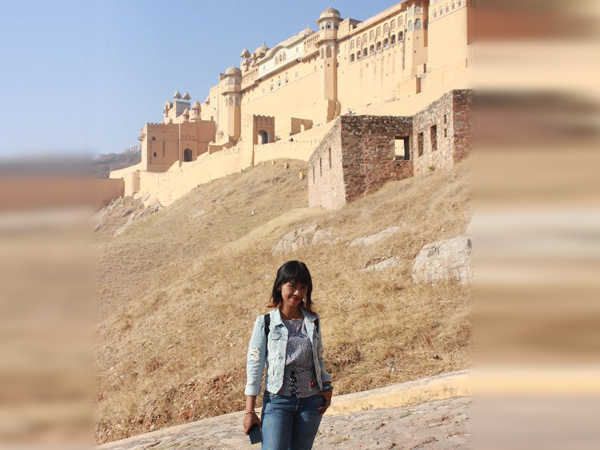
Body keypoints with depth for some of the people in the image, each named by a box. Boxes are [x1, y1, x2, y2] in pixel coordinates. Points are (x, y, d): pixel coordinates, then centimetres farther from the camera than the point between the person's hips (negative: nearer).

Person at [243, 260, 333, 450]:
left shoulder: (313, 322, 7)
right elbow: (254, 365, -3)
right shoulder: (265, 323, -3)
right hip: (278, 401, -3)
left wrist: (327, 387, 1)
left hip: (311, 401, 3)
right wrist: (249, 411, -6)